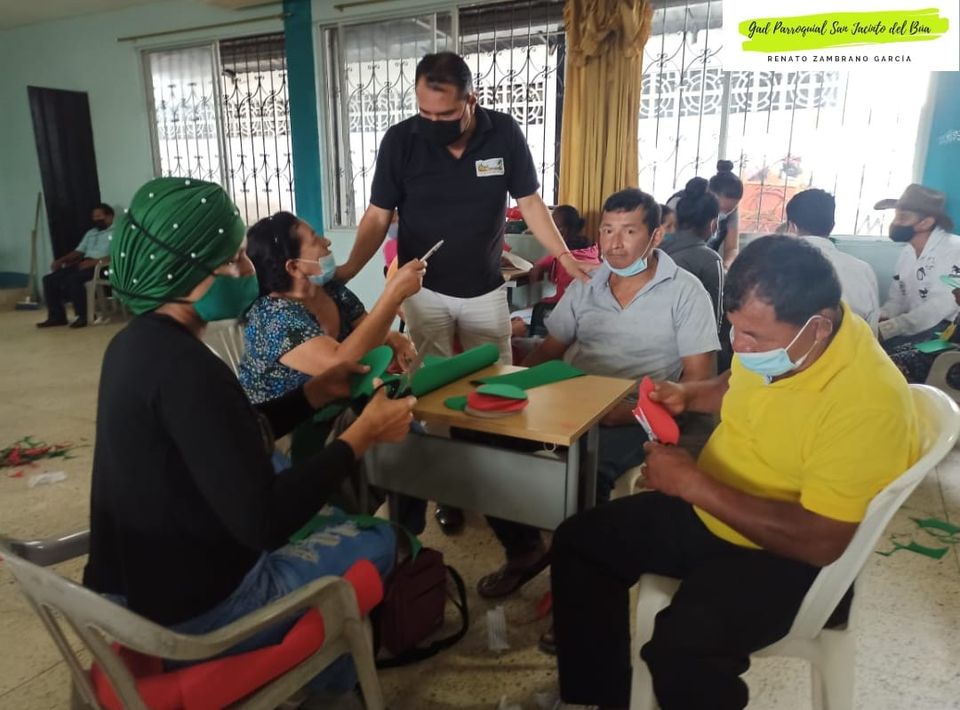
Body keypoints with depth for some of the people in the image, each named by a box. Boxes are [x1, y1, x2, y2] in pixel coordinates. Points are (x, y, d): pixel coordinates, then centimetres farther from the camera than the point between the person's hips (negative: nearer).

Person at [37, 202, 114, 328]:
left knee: (73, 279, -33)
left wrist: (96, 261, -26)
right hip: (84, 264, 9)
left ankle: (83, 316, -19)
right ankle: (57, 316, -2)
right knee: (49, 279, -5)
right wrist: (61, 260, 8)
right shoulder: (91, 232, 26)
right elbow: (79, 251, 24)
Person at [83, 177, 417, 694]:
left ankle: (312, 672, 41)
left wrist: (317, 392, 4)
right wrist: (363, 434, -22)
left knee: (330, 521, 25)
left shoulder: (135, 345, 1)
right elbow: (263, 522, -31)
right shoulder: (184, 368, -29)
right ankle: (329, 686, 34)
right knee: (376, 543, 8)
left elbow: (234, 437, 11)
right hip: (195, 612, -9)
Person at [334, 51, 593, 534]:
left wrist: (563, 254, -10)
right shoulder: (400, 140, -12)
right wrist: (349, 269, -21)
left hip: (486, 290, 1)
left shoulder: (504, 134, -9)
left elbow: (529, 202, 0)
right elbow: (378, 216, -7)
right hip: (424, 291, -1)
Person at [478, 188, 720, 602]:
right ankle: (525, 551, 9)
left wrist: (639, 411, -21)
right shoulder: (585, 286, 13)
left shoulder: (685, 292, -1)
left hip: (634, 418, -5)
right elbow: (549, 350, 17)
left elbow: (697, 378, -5)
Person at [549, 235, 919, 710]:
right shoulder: (770, 333, -6)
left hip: (787, 554, -7)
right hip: (706, 512, 8)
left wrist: (695, 484, -28)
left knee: (681, 648, -33)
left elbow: (821, 541, -29)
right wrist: (689, 395, -2)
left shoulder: (869, 402, -29)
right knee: (578, 541, 4)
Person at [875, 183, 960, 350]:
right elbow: (896, 300, 10)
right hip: (915, 328, 7)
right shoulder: (907, 252, 11)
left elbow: (939, 308, -24)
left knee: (881, 342, -29)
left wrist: (884, 329, -30)